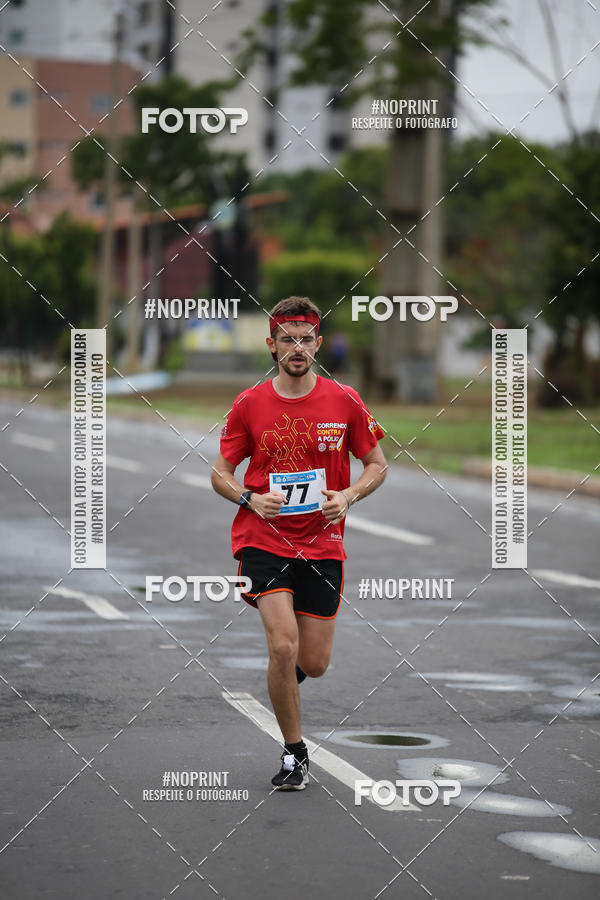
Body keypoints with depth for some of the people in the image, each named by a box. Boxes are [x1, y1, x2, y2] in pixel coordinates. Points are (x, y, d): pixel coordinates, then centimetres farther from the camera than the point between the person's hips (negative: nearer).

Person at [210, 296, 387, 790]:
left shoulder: (344, 402, -1)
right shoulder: (249, 405, -2)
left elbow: (377, 464, 8)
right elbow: (221, 473, 6)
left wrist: (347, 495, -11)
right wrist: (252, 499, -14)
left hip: (323, 542, 1)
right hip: (264, 540, -1)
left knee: (313, 665, 3)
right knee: (283, 646, -18)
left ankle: (288, 669, 43)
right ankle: (294, 753, 1)